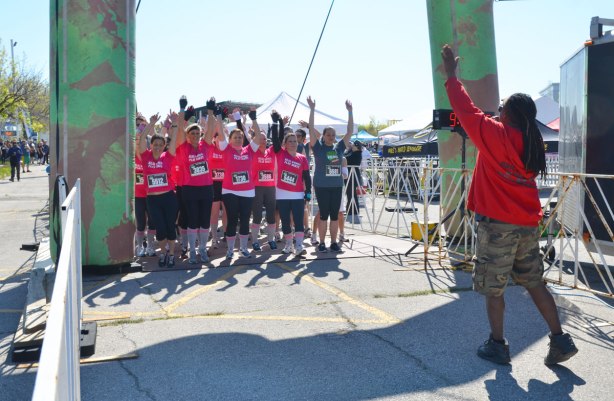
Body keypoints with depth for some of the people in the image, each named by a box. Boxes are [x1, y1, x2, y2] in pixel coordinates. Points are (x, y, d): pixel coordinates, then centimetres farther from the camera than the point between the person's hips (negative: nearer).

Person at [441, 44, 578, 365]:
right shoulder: (532, 143, 7)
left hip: (498, 224, -7)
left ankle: (497, 345, 14)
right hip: (528, 224, 7)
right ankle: (560, 340, 18)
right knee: (534, 283, 16)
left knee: (493, 288, 6)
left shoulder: (496, 135, -13)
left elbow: (466, 110, -7)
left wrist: (451, 76, 2)